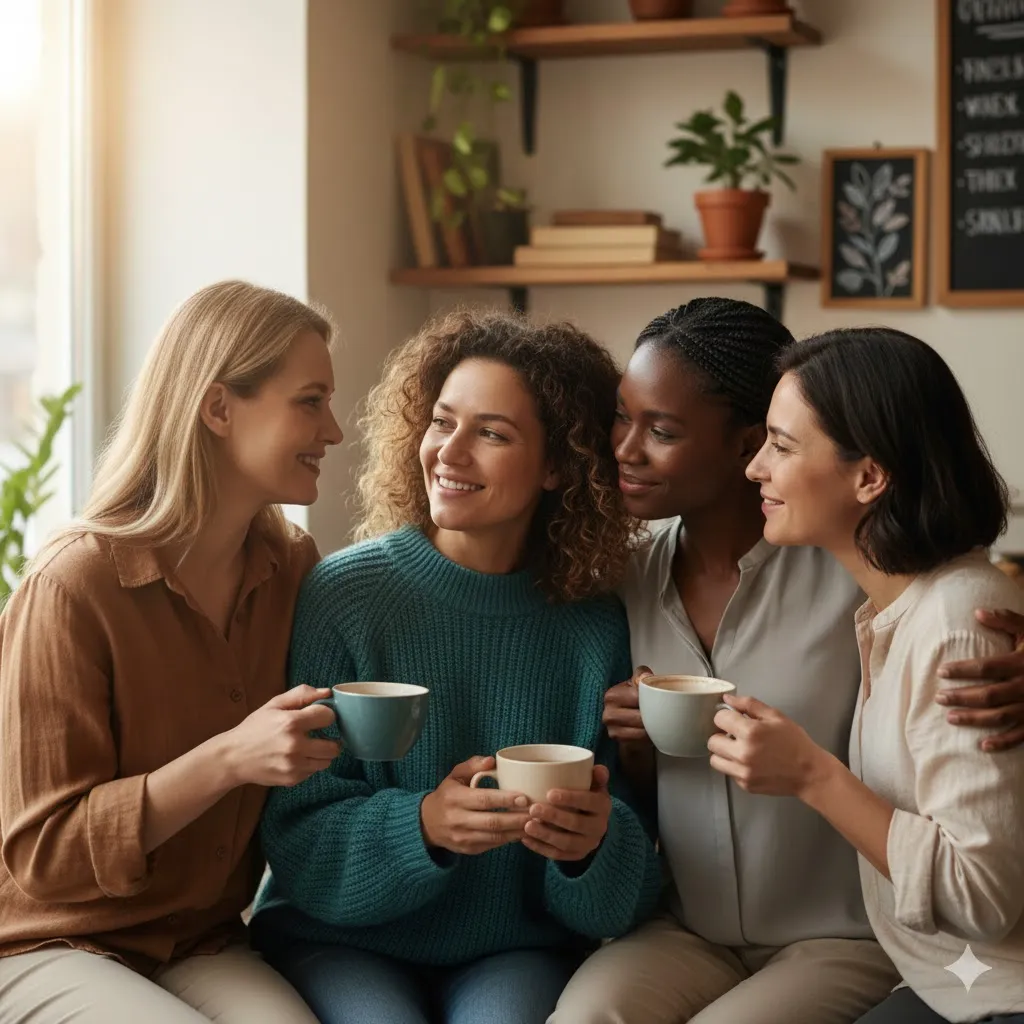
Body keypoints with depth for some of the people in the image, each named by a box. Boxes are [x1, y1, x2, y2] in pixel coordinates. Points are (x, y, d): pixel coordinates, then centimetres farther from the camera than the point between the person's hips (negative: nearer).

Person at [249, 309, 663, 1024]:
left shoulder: (595, 624, -2)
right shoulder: (343, 595, -7)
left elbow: (626, 894, -1)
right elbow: (299, 843, -9)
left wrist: (594, 844, -23)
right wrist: (421, 825, -27)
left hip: (519, 950, 1)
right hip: (341, 937, 0)